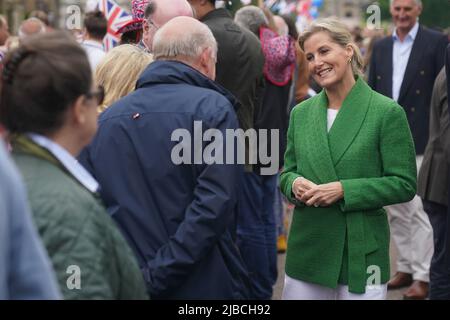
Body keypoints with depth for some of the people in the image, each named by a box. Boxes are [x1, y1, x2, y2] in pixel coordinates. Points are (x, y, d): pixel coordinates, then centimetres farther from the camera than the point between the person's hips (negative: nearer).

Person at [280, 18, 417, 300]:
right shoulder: (301, 113, 9)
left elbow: (404, 184, -8)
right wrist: (295, 184, -7)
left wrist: (343, 190, -17)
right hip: (307, 250, 4)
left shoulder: (387, 112, -7)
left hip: (362, 252, -4)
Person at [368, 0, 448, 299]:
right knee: (396, 210, 11)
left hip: (420, 140, -6)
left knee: (419, 210, -8)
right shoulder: (381, 47, 13)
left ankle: (423, 276, -3)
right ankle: (405, 268, 21)